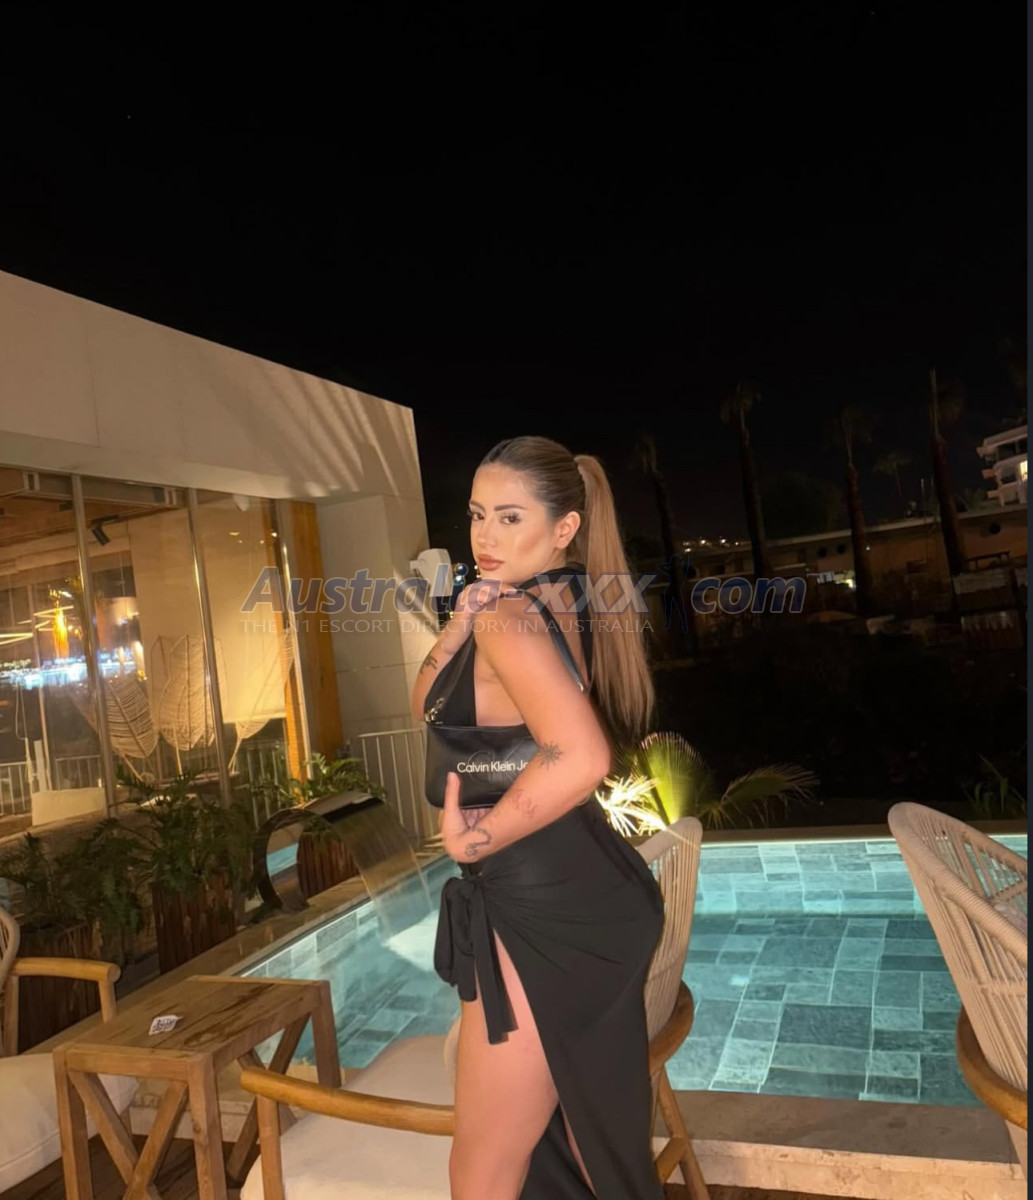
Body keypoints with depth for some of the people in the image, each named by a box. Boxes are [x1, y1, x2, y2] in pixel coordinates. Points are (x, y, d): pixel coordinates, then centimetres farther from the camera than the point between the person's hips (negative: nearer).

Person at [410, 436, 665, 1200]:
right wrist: (460, 622, -4)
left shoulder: (508, 616, -19)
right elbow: (428, 709, 13)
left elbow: (580, 756, -35)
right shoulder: (564, 607, 9)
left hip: (544, 914, -10)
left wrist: (473, 839, -22)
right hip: (580, 899, 10)